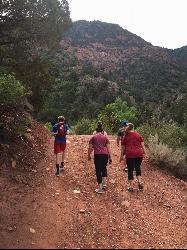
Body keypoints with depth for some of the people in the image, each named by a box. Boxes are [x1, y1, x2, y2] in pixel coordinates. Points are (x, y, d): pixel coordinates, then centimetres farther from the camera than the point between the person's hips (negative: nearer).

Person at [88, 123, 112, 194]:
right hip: (105, 154, 2)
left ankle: (100, 188, 2)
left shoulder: (93, 137, 11)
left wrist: (89, 155, 16)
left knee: (98, 170, 2)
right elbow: (108, 148, 9)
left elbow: (90, 148, 6)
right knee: (104, 168, 25)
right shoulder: (105, 137, 14)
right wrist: (110, 157, 12)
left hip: (97, 155, -2)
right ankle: (104, 183, 23)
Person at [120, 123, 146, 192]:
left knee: (130, 170, 7)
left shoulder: (125, 137, 3)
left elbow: (123, 147, 6)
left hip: (130, 155, -2)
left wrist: (121, 156, 14)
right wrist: (144, 152, 9)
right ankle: (140, 181, 7)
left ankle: (131, 186, 12)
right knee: (138, 167, 23)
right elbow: (142, 144, 4)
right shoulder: (138, 135, 6)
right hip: (139, 154, 2)